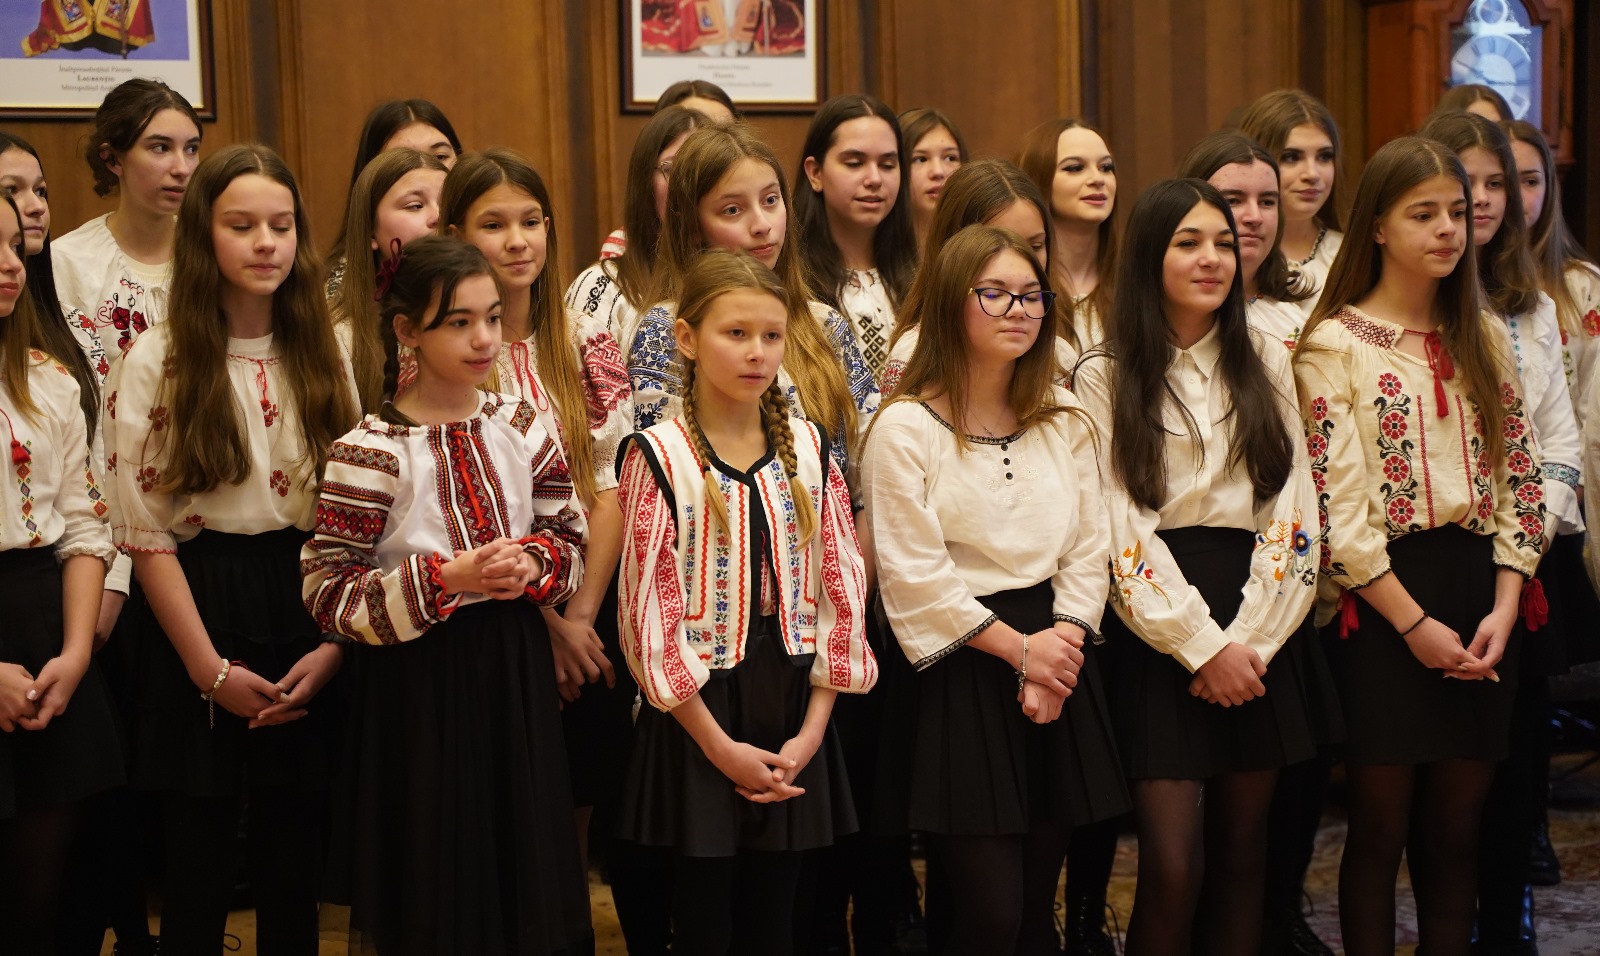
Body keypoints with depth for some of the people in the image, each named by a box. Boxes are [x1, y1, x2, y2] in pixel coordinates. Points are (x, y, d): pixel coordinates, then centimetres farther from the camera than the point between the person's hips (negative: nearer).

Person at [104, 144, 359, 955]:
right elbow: (143, 531, -7)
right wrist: (209, 669, -11)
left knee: (292, 867, 9)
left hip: (308, 618, 3)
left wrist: (333, 643, -6)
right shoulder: (155, 362, -5)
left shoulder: (326, 355, 5)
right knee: (198, 870, 5)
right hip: (198, 611, -3)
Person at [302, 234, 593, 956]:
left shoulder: (521, 427, 3)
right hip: (419, 680, -4)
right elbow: (326, 590, -13)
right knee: (435, 882, 6)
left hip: (516, 668, 4)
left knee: (524, 861, 12)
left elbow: (571, 535, 11)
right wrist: (443, 579, -22)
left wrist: (534, 564, -11)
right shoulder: (370, 451, -12)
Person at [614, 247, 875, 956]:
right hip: (700, 711, -3)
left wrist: (811, 730, -4)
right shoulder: (660, 457, -7)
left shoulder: (807, 449, 5)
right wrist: (720, 747, -12)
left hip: (793, 705, 4)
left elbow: (841, 592, 5)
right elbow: (650, 615, -10)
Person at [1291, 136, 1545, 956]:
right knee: (1382, 825, 1)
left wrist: (1504, 605, -4)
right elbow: (1336, 504, -11)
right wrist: (1414, 622, -14)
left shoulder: (1484, 339, 12)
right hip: (1383, 602, -4)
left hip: (1480, 588, 4)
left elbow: (1520, 478, 9)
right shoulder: (1335, 345, -4)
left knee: (1456, 826, 8)